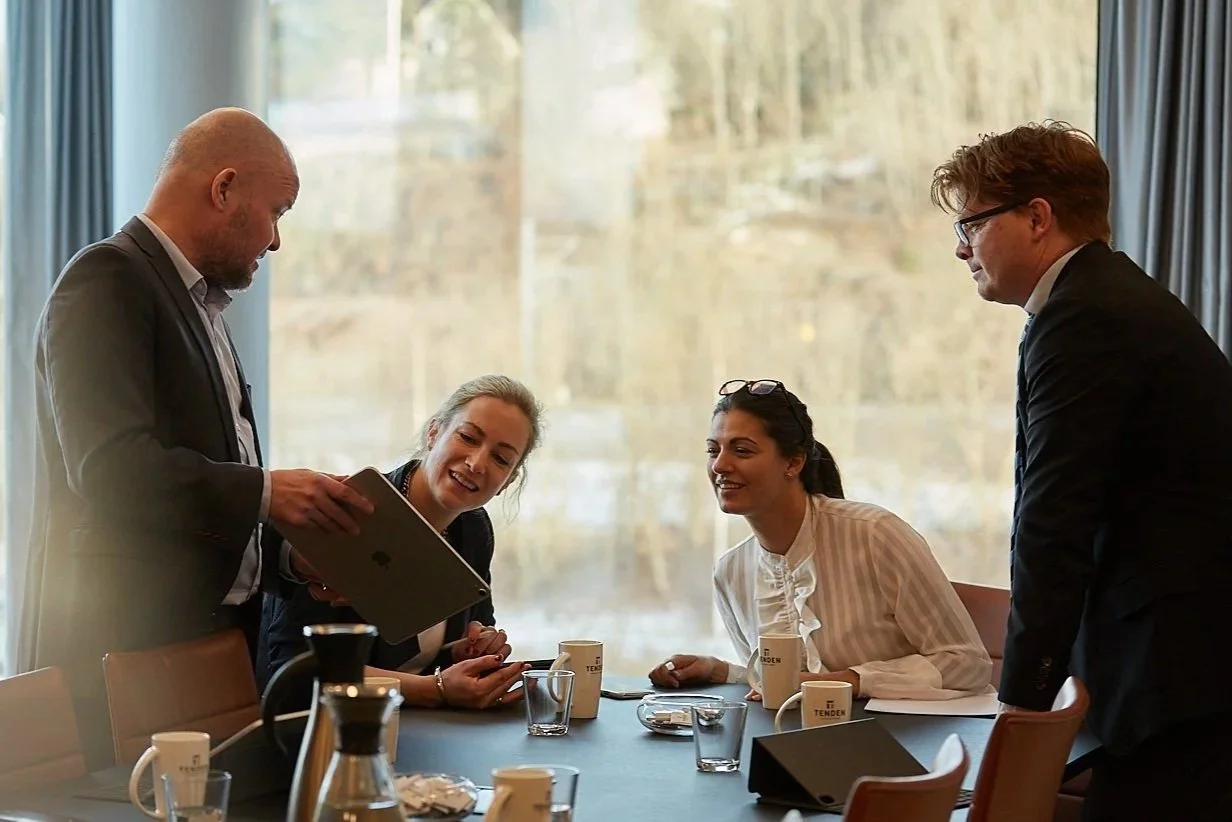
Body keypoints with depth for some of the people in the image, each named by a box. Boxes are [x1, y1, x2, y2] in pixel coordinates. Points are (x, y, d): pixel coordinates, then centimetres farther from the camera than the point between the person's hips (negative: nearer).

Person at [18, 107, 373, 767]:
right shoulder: (108, 280, -8)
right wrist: (265, 491, -20)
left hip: (206, 643, 9)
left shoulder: (198, 304, 21)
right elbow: (112, 465, -21)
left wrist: (292, 559, 10)